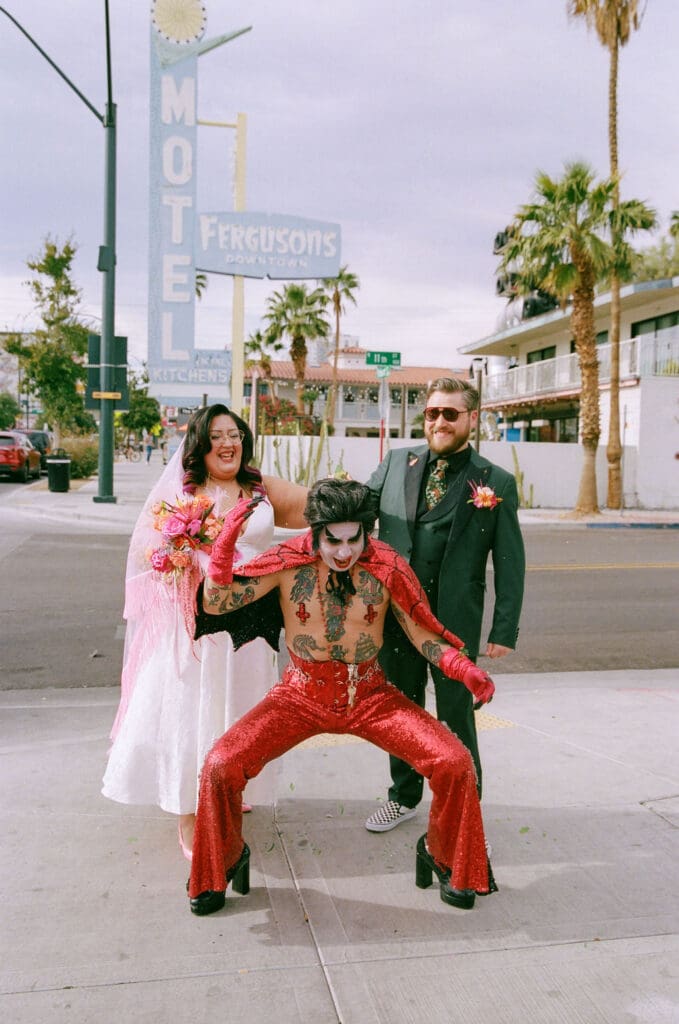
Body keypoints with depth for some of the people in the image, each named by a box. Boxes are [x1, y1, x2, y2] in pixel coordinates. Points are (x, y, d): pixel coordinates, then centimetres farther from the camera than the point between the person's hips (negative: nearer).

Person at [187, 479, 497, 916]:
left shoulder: (387, 568, -11)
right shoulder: (288, 563, -12)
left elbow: (422, 633, -5)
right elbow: (215, 604, -13)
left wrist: (466, 670, -24)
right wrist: (226, 540, -28)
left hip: (371, 696, 1)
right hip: (301, 696, 0)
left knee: (455, 763, -15)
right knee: (221, 766, -18)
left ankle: (442, 855, 17)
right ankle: (227, 862, 14)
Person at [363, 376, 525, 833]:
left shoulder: (496, 482, -4)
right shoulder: (396, 462, 5)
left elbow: (510, 561, -4)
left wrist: (505, 629, -7)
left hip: (456, 619, -3)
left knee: (455, 716, 8)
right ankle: (404, 797, 39)